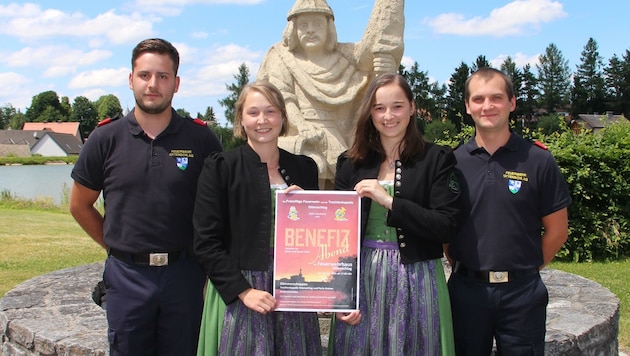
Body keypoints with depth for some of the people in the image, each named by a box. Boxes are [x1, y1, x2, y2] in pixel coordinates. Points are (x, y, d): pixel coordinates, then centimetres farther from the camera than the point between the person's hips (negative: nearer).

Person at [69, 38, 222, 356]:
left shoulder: (200, 138, -4)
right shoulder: (106, 138, 0)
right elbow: (80, 205, 10)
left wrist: (198, 250, 3)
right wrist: (116, 247, 8)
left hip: (183, 273, 0)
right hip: (126, 275, 1)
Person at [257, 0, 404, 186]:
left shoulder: (344, 56, 18)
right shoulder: (282, 57, 13)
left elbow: (373, 43, 4)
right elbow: (281, 96, -1)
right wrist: (300, 125, -18)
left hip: (341, 142, 2)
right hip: (300, 143, -2)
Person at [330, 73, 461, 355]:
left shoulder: (436, 159, -2)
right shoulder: (350, 163, 6)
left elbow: (447, 227, -11)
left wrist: (389, 200, -17)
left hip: (415, 281, -2)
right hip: (361, 278, 2)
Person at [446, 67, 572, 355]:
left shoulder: (538, 161, -4)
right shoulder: (453, 162, -1)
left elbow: (557, 229, 1)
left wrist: (525, 270, 2)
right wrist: (462, 267, 1)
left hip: (522, 291, -1)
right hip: (466, 289, 1)